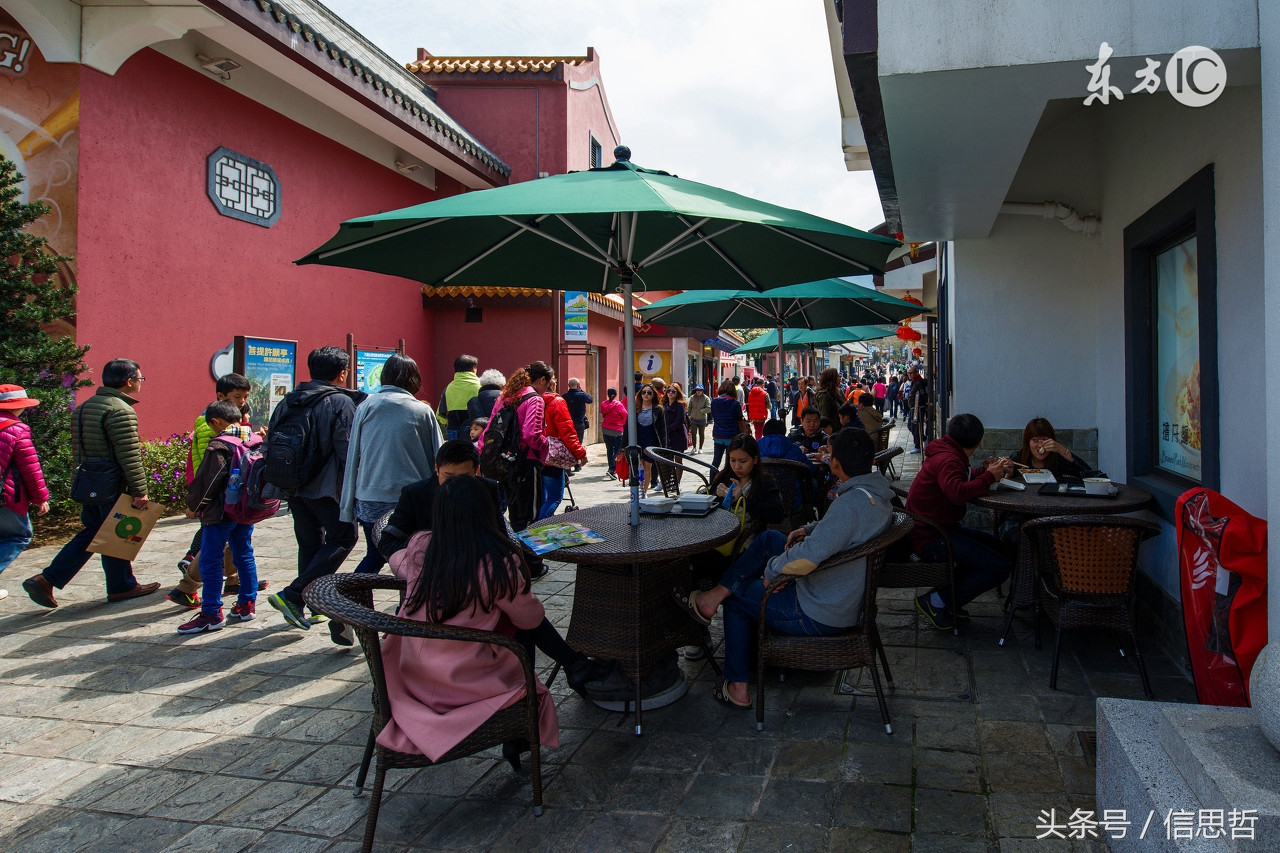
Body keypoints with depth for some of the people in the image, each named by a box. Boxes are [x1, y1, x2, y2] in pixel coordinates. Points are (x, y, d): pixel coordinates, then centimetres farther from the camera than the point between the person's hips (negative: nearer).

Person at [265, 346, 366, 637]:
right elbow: (348, 450, -16)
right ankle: (292, 595, -5)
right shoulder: (341, 402, -10)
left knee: (309, 544, 16)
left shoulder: (286, 402, 11)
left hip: (293, 487, 7)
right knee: (343, 537, 3)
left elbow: (271, 444, 13)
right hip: (327, 488, -7)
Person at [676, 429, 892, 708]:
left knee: (737, 597, 13)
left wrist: (771, 569, -21)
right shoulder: (880, 493, 0)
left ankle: (738, 686, 26)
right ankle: (716, 594, 22)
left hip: (818, 617, -9)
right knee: (768, 539, 14)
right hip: (847, 600, 9)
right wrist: (809, 529, 7)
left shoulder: (851, 503, -31)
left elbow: (805, 559, -40)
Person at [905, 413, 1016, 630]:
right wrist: (988, 477, -22)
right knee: (999, 568, -13)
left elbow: (963, 478, 23)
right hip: (931, 539, -11)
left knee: (993, 544, 25)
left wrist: (987, 470, 8)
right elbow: (958, 493, -35)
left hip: (936, 529, 11)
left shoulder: (949, 454, 14)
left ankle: (950, 597, 16)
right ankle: (936, 601, -9)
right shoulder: (947, 459, -20)